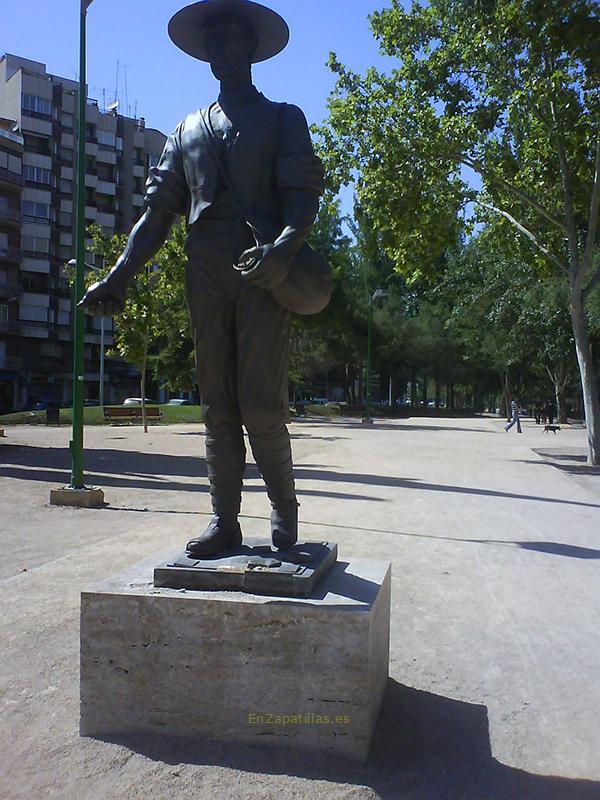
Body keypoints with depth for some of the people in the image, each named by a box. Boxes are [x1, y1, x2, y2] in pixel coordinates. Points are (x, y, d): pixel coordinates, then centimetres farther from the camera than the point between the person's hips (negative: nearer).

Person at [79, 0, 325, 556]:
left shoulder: (282, 118, 15)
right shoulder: (188, 131, 24)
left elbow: (304, 194, 0)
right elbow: (158, 209, 16)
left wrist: (284, 248, -22)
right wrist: (120, 275, 2)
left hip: (264, 274, -4)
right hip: (206, 278, 4)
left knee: (260, 405, -10)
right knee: (217, 406, 3)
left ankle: (283, 506, 11)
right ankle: (224, 521, 10)